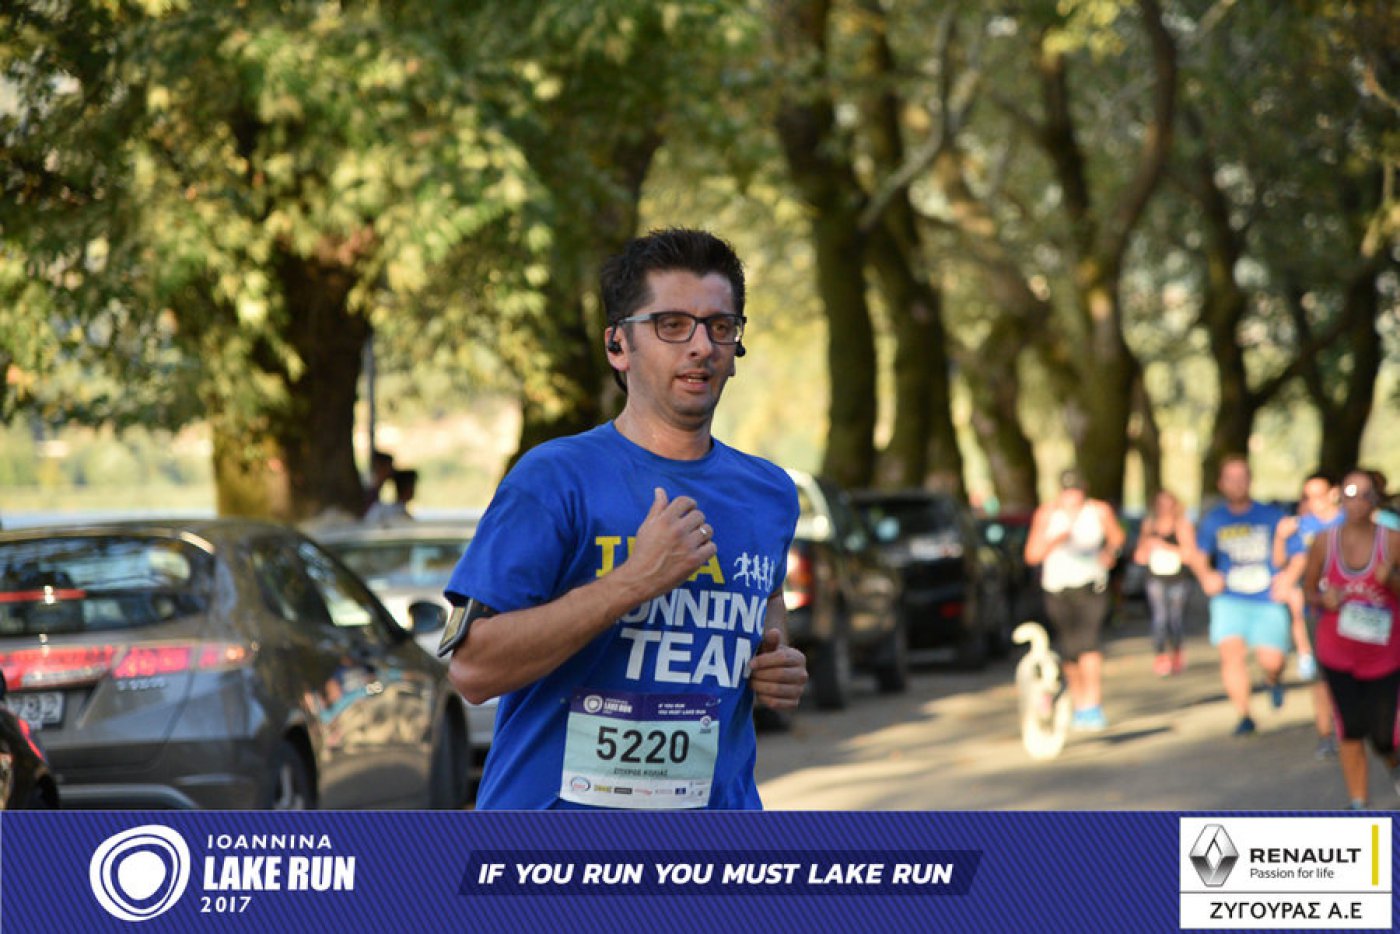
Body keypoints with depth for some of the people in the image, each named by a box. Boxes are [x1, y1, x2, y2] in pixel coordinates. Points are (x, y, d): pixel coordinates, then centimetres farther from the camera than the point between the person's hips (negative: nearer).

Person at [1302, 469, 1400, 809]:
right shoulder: (1324, 543, -3)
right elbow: (1309, 589, 9)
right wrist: (1323, 599, -13)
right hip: (1337, 655, 1)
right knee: (1351, 730, -4)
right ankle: (1358, 806, 8)